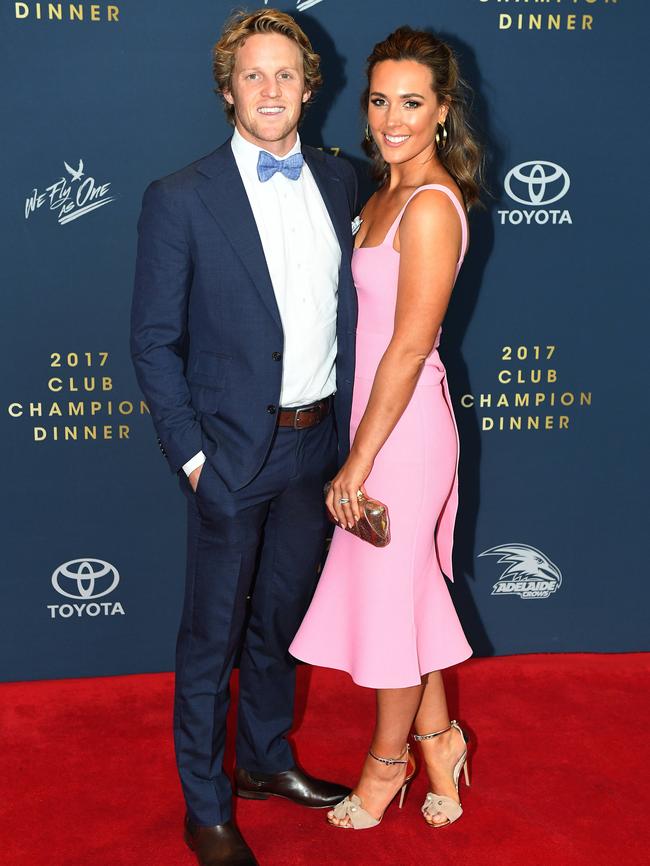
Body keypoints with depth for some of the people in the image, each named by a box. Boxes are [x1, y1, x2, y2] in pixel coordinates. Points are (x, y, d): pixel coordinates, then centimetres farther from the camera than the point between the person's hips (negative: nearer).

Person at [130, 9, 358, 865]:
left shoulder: (338, 180, 5)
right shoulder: (180, 199, -10)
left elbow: (345, 306, 10)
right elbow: (154, 341, -8)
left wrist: (347, 425, 6)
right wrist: (191, 455, -12)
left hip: (319, 442, 5)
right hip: (233, 450, -5)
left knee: (281, 619, 21)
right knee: (213, 638, 9)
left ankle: (267, 760, 41)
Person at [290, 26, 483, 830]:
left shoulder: (431, 204, -20)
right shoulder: (386, 193, 8)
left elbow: (409, 345, -22)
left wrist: (358, 462, -19)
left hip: (405, 424, -8)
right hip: (380, 411, 8)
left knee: (389, 591, 8)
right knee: (406, 583, 19)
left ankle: (388, 761, 29)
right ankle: (436, 735, 36)